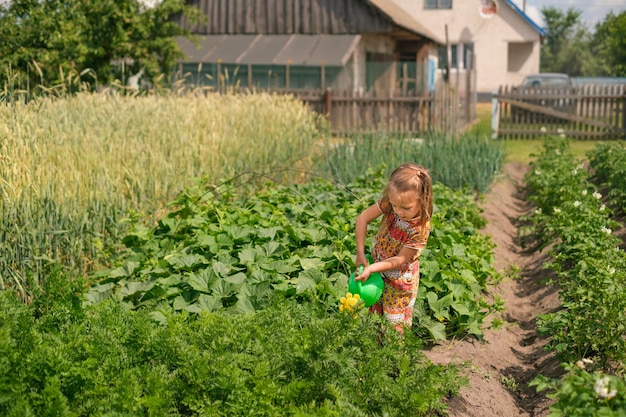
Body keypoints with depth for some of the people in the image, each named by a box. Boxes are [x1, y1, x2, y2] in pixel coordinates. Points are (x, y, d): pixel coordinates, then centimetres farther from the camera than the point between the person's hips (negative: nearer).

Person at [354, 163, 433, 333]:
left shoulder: (421, 228, -33)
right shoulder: (389, 203, -23)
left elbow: (400, 259, -25)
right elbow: (362, 218, -13)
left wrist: (370, 269, -32)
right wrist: (360, 253, -17)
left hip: (400, 276, -4)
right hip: (377, 264, 4)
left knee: (394, 321, 11)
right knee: (373, 309, 20)